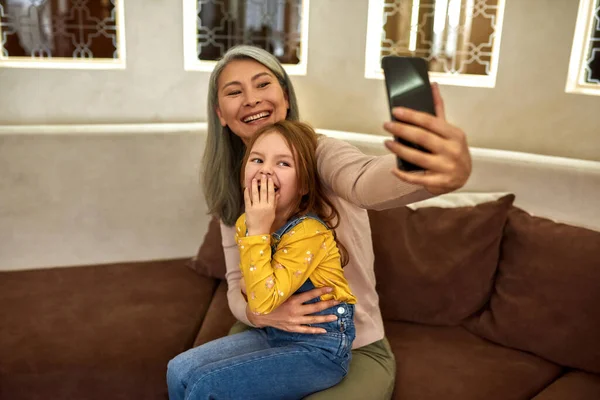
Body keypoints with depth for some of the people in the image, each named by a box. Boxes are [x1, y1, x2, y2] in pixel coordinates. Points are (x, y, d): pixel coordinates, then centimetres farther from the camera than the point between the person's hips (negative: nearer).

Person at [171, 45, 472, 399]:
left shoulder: (322, 153, -19)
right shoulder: (234, 194, -2)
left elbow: (367, 181, -42)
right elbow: (238, 286, -2)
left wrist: (445, 173, -65)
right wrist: (261, 312, -25)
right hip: (273, 338, 5)